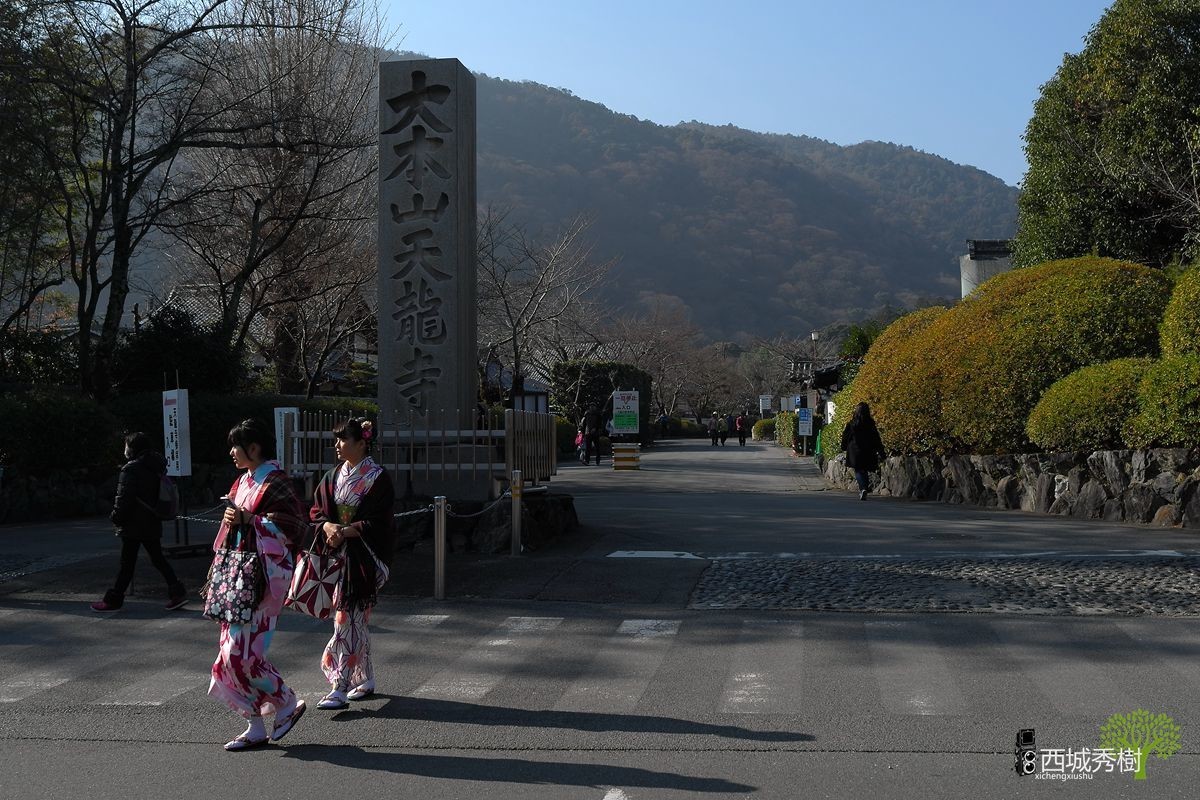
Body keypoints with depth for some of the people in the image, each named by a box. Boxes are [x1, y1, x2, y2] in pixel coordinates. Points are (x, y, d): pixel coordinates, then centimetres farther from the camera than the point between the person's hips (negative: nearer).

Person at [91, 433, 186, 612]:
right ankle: (177, 592, 2)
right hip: (152, 523, 7)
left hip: (133, 524, -7)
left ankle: (113, 599, 9)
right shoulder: (156, 467, 9)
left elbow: (124, 498, -17)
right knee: (158, 559, 11)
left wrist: (116, 517, -4)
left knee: (127, 562, 0)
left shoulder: (131, 469, -14)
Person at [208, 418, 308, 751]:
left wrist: (248, 520, -18)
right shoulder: (243, 482, 17)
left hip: (263, 574, -9)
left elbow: (294, 525, -17)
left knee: (241, 651, -11)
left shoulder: (276, 482, -10)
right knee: (236, 649, 6)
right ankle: (255, 727, 12)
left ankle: (288, 703, 8)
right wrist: (231, 520, 7)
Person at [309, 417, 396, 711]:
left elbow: (377, 522, -11)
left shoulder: (377, 477, -7)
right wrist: (327, 525, -12)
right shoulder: (332, 477, 12)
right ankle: (365, 680, 22)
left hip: (362, 559, -6)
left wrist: (345, 531, -19)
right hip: (335, 555, 6)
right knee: (355, 619, 11)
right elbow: (317, 511, 9)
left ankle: (340, 687, -13)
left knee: (348, 618, -11)